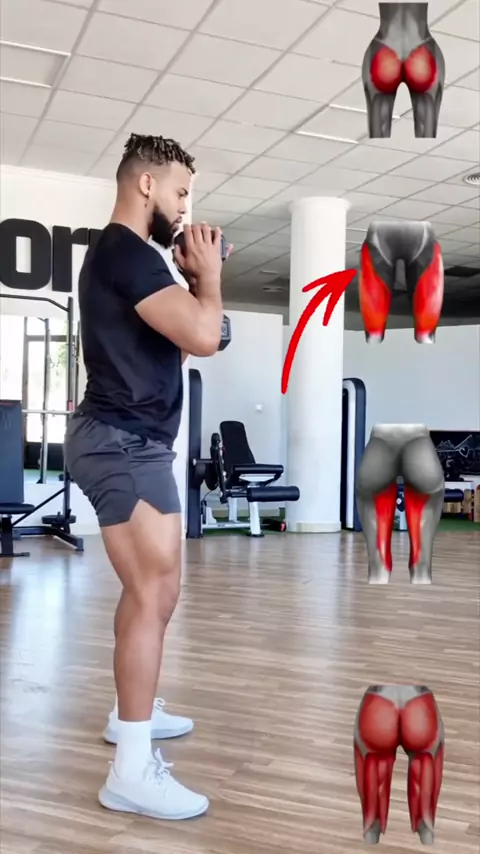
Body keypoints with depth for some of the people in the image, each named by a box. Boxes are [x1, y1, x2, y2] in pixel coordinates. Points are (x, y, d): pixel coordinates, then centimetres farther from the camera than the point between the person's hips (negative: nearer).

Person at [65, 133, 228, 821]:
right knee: (154, 592, -13)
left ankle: (132, 712, 33)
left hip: (132, 440, 11)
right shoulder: (124, 252, -15)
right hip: (124, 442, -11)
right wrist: (209, 274, -7)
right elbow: (204, 337, -25)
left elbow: (178, 337, 24)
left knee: (150, 589, 19)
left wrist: (195, 281, 12)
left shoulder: (126, 255, 19)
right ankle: (132, 771, -7)